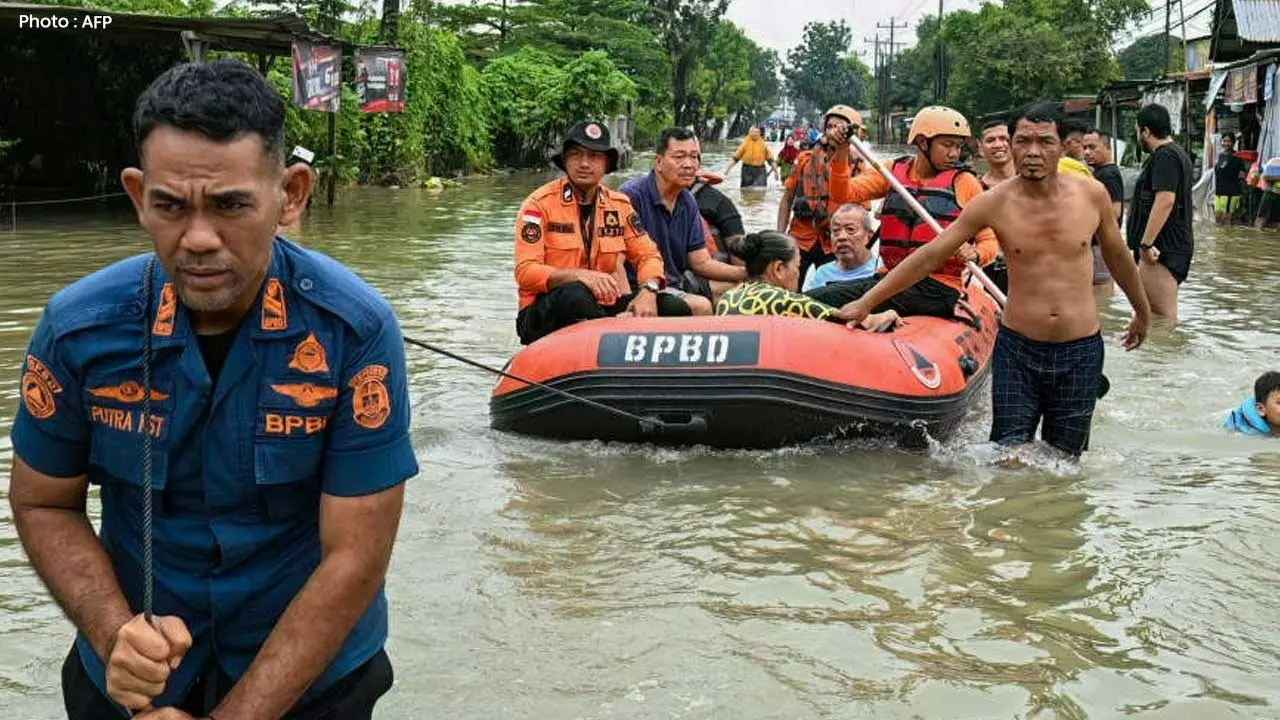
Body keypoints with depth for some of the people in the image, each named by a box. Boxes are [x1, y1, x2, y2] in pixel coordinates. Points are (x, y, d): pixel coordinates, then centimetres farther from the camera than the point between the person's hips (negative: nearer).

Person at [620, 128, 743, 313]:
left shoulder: (687, 202, 10)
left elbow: (701, 262, 8)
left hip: (677, 283, 9)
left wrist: (747, 273, -7)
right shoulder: (632, 195, -16)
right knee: (700, 306, -28)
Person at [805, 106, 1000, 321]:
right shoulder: (894, 171, 12)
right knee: (813, 299, -19)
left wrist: (974, 255, -18)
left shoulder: (964, 183, 4)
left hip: (937, 287, -4)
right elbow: (844, 194, 2)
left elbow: (990, 242, 5)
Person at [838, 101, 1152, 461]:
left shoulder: (1091, 195, -2)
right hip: (1017, 349, -1)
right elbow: (929, 256, -2)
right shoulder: (994, 204, -7)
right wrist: (866, 302, -3)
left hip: (1080, 351, 1)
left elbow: (1118, 257, 16)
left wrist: (1142, 312, 30)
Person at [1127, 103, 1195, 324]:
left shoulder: (1164, 157, -14)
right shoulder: (1176, 153, 20)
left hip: (1162, 248, -11)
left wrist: (1146, 244, -25)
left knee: (1162, 318, -11)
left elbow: (1165, 200, -25)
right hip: (1172, 246, 11)